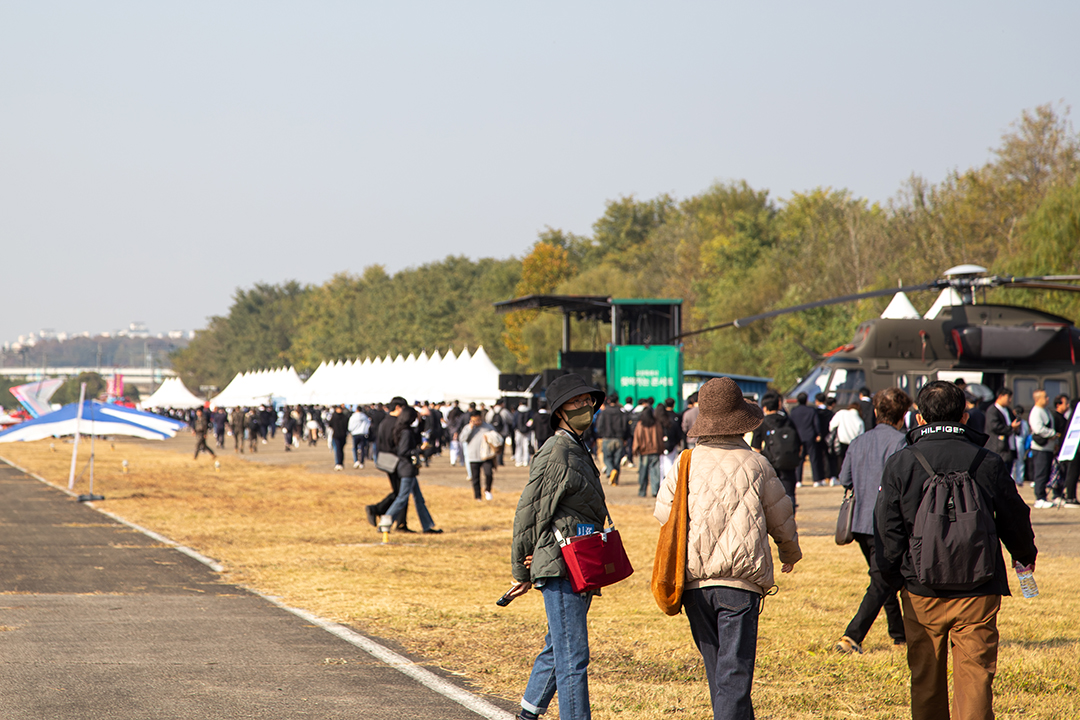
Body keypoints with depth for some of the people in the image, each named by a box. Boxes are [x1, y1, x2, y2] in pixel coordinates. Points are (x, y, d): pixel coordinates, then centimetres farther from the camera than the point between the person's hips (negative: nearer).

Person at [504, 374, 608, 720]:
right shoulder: (555, 454, -14)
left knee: (558, 649, 20)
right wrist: (521, 572, -6)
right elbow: (528, 513, -13)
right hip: (560, 567, -10)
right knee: (572, 658, -9)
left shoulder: (578, 451, 17)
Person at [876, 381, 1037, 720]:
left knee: (926, 681, 14)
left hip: (921, 592, 1)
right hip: (978, 593, -1)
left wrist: (892, 578, 13)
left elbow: (887, 531, -3)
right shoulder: (989, 463, -3)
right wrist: (1025, 557, 29)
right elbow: (1015, 523, 9)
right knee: (975, 676, -1)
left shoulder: (900, 464, -4)